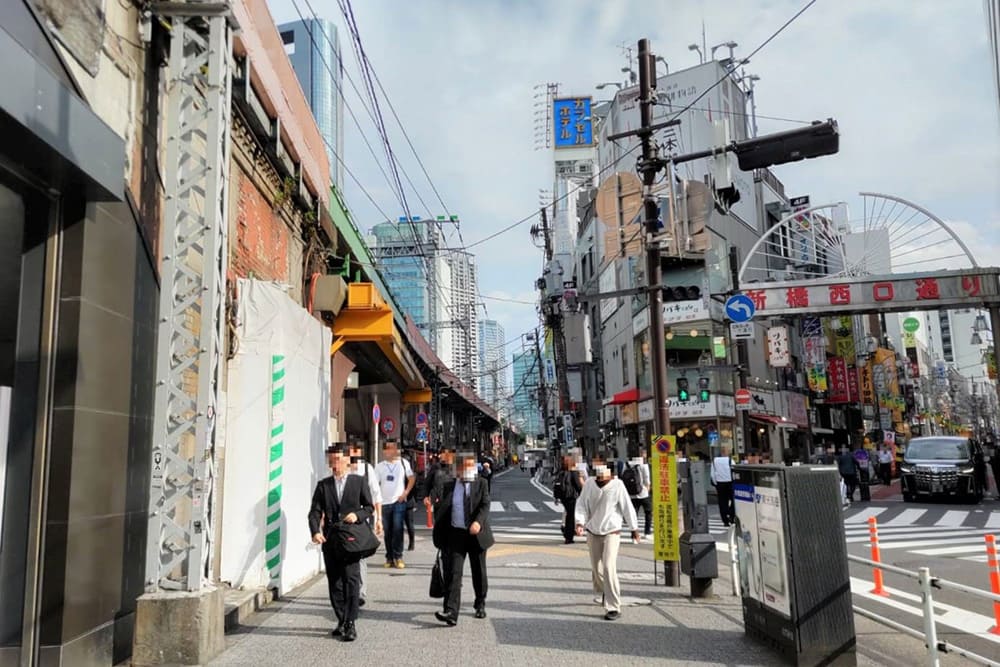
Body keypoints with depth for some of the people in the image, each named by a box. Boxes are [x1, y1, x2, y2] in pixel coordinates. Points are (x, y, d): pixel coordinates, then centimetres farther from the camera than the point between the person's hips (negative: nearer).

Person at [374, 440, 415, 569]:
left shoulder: (403, 463, 2)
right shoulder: (379, 466, 6)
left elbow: (412, 478, 7)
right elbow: (375, 484, 8)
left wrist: (405, 493, -3)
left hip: (399, 501, -2)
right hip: (384, 502, 2)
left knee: (398, 529, -10)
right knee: (387, 531, 7)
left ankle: (398, 557, -2)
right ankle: (389, 557, 17)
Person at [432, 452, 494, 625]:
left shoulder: (482, 484, 0)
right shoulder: (449, 486, 5)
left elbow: (485, 505, -13)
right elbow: (440, 510, 11)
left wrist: (478, 522, -31)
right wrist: (440, 536, 7)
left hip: (476, 534, 0)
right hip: (455, 535, 0)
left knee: (479, 573, 13)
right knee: (453, 574, -11)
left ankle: (480, 605, 34)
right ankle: (450, 613, -16)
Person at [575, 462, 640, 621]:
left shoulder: (617, 485, -13)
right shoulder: (589, 484, -5)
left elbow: (627, 506, -6)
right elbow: (582, 504, 1)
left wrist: (634, 528, 2)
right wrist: (580, 522, -15)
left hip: (612, 532, -4)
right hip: (593, 532, 4)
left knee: (609, 567, -16)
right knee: (596, 567, 16)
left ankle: (613, 607, -10)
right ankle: (601, 593, 45)